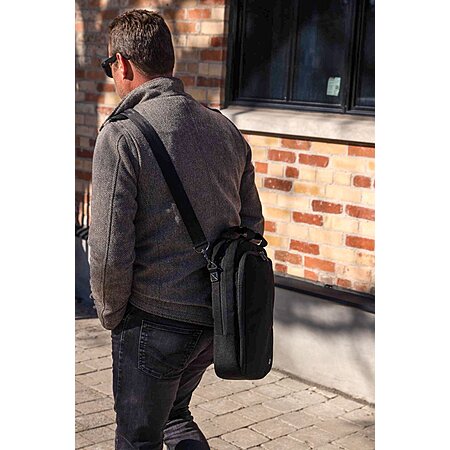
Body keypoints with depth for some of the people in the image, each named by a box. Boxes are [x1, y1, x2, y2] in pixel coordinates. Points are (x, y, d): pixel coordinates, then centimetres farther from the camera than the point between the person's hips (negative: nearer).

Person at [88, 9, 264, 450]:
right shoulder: (225, 128, 5)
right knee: (173, 413, 29)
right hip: (219, 318, 6)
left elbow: (110, 250, -18)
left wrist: (111, 315, -1)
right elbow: (252, 223, 10)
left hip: (154, 321, -6)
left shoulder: (121, 134, -15)